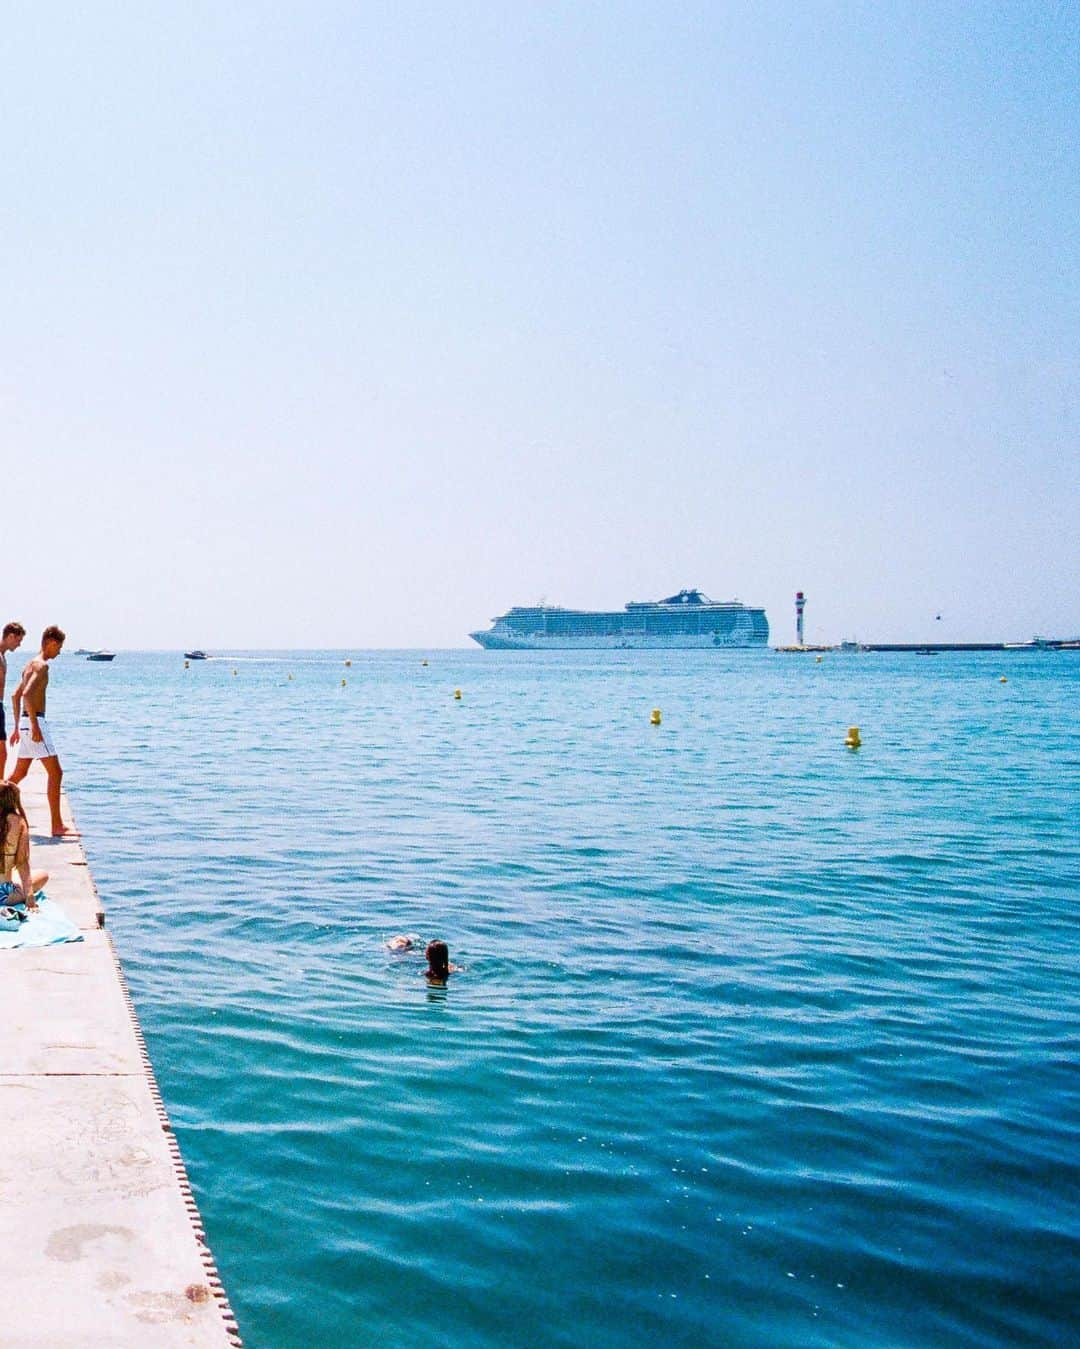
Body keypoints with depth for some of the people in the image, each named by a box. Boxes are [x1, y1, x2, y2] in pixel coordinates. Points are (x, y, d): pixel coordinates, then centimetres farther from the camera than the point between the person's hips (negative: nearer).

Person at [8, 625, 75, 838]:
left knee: (19, 774, 18)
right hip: (34, 721, -10)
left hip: (26, 723, 10)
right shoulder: (41, 665, -12)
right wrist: (35, 725, -26)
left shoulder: (31, 664, 19)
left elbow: (15, 696, 25)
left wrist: (18, 727, 27)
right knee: (55, 772, -9)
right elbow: (27, 694, -25)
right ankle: (57, 826, -10)